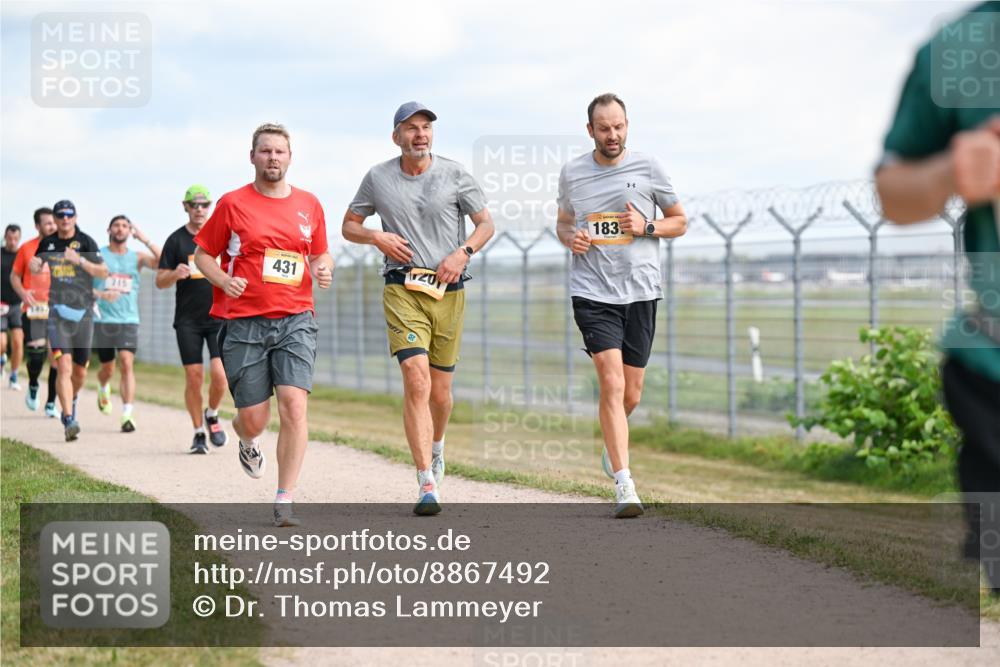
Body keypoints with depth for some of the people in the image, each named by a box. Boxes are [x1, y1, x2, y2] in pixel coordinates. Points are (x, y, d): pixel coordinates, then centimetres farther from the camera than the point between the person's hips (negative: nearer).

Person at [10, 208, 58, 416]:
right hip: (33, 310, -2)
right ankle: (33, 386, 22)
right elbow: (15, 276, 10)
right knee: (36, 355, -11)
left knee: (57, 357, -1)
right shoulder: (27, 249, 2)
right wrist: (22, 292, -9)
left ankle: (51, 404, 12)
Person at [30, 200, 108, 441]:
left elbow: (103, 272, -7)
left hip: (83, 312, 0)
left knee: (80, 371, 8)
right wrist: (34, 265, -1)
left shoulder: (86, 242, -1)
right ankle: (69, 420, -20)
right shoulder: (47, 243, 7)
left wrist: (79, 260, -20)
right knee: (64, 366, -16)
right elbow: (37, 268, 23)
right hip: (58, 312, 0)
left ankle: (72, 401, 40)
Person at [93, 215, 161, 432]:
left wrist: (145, 240, -12)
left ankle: (127, 415, -19)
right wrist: (99, 294, -16)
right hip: (103, 320, 0)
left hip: (129, 320, 0)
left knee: (127, 363, -16)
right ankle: (103, 389, 46)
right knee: (108, 368, 10)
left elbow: (162, 262, -8)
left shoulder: (137, 257, 7)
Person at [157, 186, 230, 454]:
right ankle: (199, 432, 12)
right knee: (194, 377, -2)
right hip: (187, 320, 0)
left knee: (219, 374, -12)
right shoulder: (176, 240, 2)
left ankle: (212, 416, 16)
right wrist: (175, 274, -17)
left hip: (219, 316, 0)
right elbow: (160, 281, 3)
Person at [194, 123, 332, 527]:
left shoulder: (309, 205, 11)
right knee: (254, 419, 0)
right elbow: (203, 254, 8)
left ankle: (284, 502, -10)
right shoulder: (232, 204, 2)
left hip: (295, 321, 2)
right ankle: (247, 440, 41)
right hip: (244, 323, -1)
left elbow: (319, 254, 24)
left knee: (294, 404, -16)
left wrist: (323, 269, 1)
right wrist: (223, 280, -11)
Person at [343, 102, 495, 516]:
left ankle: (435, 447, 42)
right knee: (417, 381, -18)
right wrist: (377, 237, -5)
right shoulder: (378, 178, 5)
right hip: (402, 290, -1)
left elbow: (486, 223, 9)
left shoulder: (454, 174, 4)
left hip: (448, 291, 2)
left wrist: (463, 252, -10)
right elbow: (349, 225, 16)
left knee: (440, 392, 8)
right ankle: (428, 485, -21)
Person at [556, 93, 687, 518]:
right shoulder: (572, 174, 6)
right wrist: (570, 238, -2)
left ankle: (612, 445, 40)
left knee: (631, 394, 7)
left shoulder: (647, 168, 3)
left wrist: (647, 227, -9)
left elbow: (679, 221, 11)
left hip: (640, 292, 1)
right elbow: (563, 221, 21)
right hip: (592, 293, -1)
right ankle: (624, 485, -16)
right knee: (612, 383, -15)